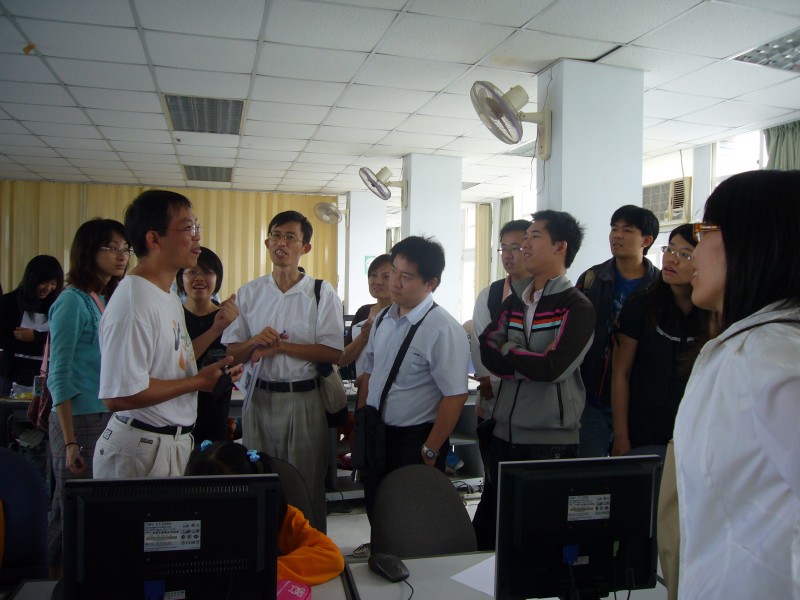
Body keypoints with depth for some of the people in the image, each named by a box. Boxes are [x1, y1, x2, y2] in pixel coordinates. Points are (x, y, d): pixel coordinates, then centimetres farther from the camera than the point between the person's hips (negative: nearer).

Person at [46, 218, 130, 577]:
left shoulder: (112, 301, 10)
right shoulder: (73, 301, -9)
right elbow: (59, 376, -11)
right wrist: (69, 442, -14)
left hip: (111, 419, 7)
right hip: (81, 421, -7)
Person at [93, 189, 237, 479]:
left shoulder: (170, 297, 11)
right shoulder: (133, 302, -22)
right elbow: (118, 396, -27)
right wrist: (199, 381, -18)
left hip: (175, 442, 10)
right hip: (141, 449, -9)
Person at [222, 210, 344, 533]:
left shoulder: (322, 293, -3)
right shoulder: (249, 293, 7)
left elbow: (334, 352, -10)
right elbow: (232, 351, 7)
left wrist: (280, 346, -14)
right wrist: (255, 342, -14)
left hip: (305, 400, -3)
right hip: (260, 397, 3)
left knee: (307, 488, 7)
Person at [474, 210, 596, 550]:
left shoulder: (577, 307, -9)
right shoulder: (514, 301, 10)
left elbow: (553, 367, -20)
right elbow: (488, 353, -1)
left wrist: (507, 351, -6)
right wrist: (531, 365, -16)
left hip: (551, 441, -6)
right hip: (505, 433, 6)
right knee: (487, 530, 17)